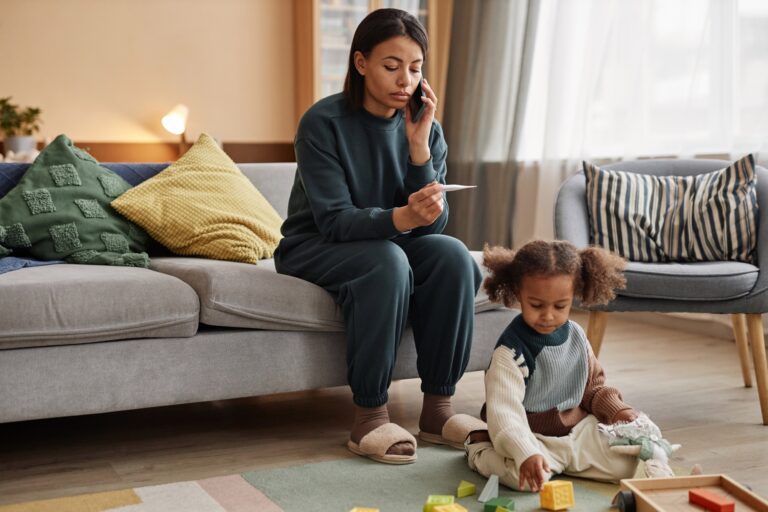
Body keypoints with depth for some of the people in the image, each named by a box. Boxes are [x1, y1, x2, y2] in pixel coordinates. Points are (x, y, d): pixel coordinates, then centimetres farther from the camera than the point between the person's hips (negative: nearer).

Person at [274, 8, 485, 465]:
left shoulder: (427, 130, -3)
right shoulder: (324, 123, -17)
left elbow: (431, 226, -12)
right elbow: (333, 220, -24)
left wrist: (419, 146, -23)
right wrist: (402, 218, -43)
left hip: (393, 244, 5)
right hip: (314, 249, -5)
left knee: (454, 256, -24)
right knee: (387, 261, -35)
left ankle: (438, 408, -17)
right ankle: (369, 417, -27)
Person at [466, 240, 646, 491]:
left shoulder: (576, 335, 1)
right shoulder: (510, 351, -20)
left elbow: (593, 385, 16)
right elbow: (504, 411, -30)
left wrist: (614, 408, -3)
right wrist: (526, 454, -45)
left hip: (577, 429, 6)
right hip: (531, 437, -5)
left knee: (627, 463, -11)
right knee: (524, 476, -34)